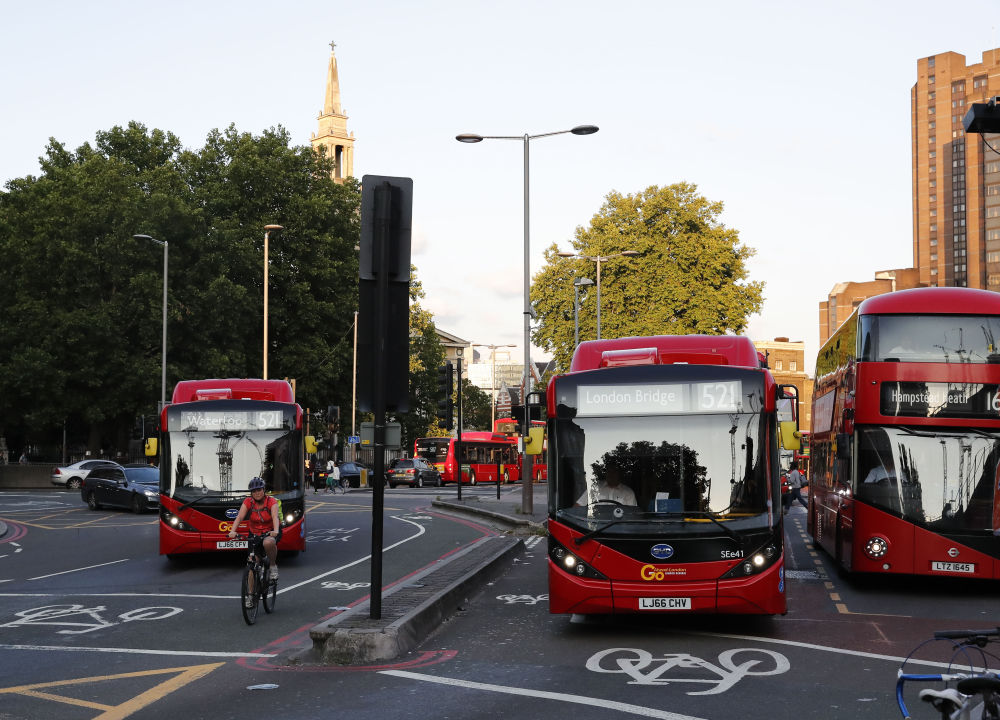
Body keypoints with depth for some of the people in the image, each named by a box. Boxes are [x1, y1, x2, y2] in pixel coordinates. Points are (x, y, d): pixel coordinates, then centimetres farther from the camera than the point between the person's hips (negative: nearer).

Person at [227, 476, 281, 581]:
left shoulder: (271, 501, -13)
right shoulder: (248, 502, -8)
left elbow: (275, 517, -29)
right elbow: (239, 517, -19)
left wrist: (276, 531, -49)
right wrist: (232, 531, -38)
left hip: (270, 532, -3)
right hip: (255, 533, 3)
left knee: (268, 543, -38)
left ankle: (273, 565, -14)